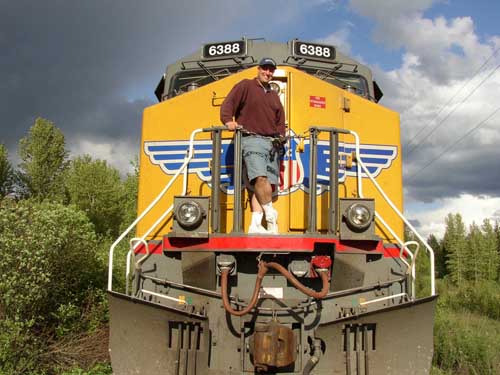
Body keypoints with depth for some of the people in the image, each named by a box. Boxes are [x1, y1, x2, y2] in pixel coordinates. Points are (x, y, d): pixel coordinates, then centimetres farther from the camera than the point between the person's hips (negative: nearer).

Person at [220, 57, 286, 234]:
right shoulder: (245, 86, 8)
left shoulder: (274, 96, 28)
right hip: (252, 139, -6)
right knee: (260, 178, -24)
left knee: (267, 184, -4)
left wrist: (281, 135, 12)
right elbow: (228, 103, -3)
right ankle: (271, 216, -15)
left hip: (272, 143, 6)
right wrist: (229, 121, -20)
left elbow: (280, 118, 29)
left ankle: (255, 224, -6)